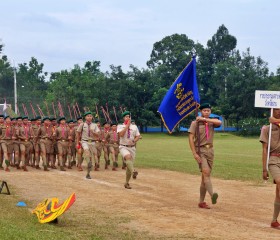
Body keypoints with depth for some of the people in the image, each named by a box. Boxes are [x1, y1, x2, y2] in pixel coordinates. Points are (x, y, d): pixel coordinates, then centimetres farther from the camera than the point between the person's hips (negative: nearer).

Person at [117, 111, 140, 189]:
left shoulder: (134, 127, 11)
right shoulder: (120, 126, 2)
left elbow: (138, 136, 9)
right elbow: (121, 134, -16)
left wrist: (133, 141, -12)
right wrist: (127, 125, -12)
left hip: (132, 147, 3)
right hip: (123, 147, -3)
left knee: (129, 165, 3)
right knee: (128, 156, -36)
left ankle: (127, 183, 14)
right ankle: (133, 172, -43)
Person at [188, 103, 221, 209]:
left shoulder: (212, 122, 10)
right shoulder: (195, 123, -1)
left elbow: (219, 122, -15)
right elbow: (191, 138, -7)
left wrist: (205, 119, -16)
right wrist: (194, 153, -16)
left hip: (210, 150, 4)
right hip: (200, 150, -4)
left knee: (205, 176, 6)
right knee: (206, 172, -22)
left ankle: (201, 202, 11)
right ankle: (212, 195, -38)